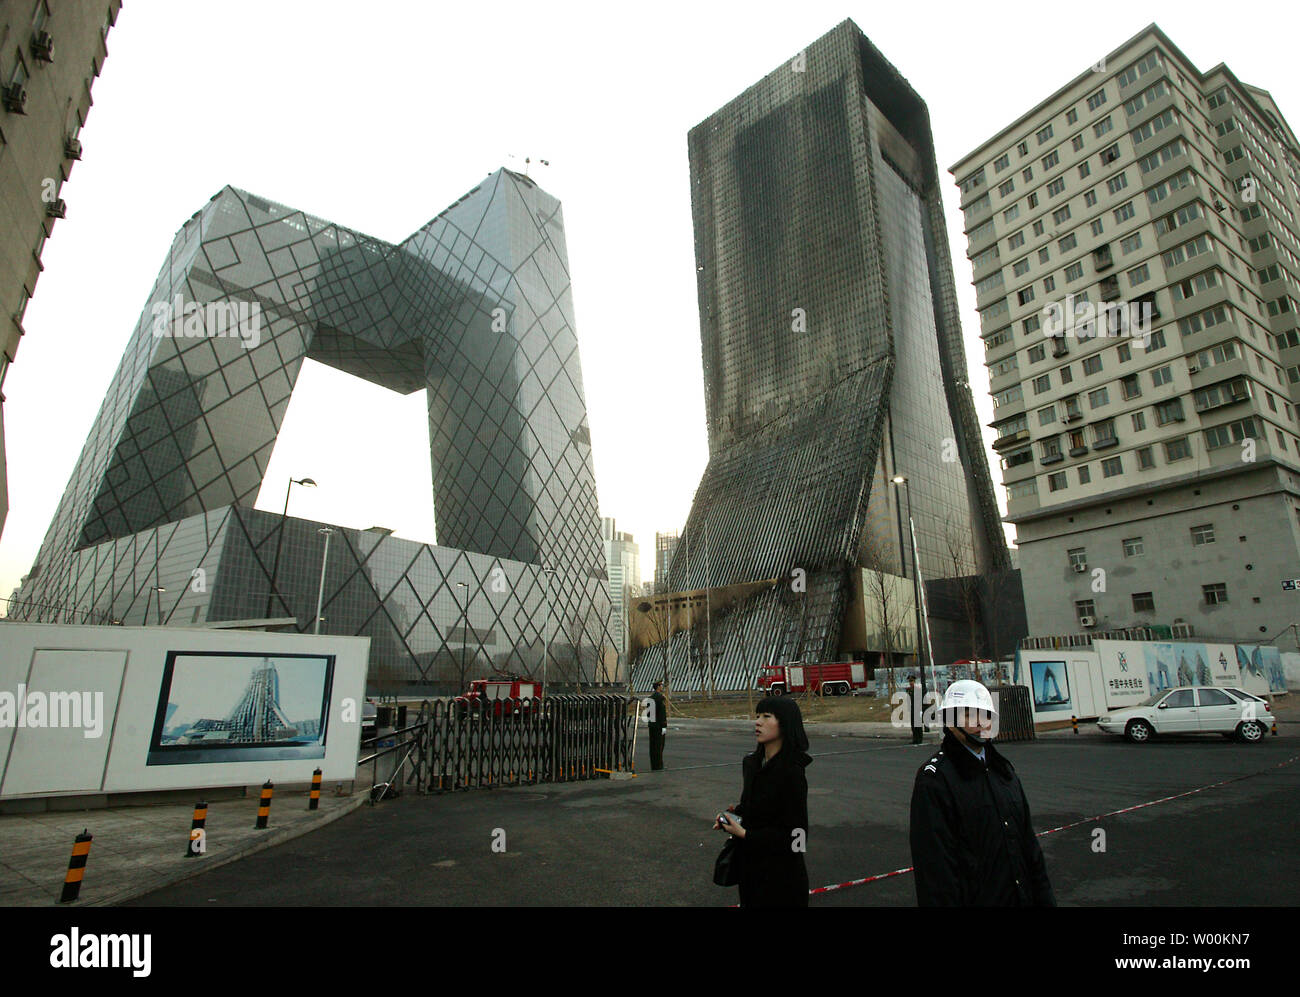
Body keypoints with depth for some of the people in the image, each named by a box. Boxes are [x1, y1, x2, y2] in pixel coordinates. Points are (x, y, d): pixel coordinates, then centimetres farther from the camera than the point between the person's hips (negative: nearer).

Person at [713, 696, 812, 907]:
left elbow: (795, 836, -22)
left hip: (780, 875, -7)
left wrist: (744, 834, -22)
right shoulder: (751, 762, 1)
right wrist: (734, 814, -4)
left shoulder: (791, 773, -23)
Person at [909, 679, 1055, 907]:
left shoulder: (1003, 769, 9)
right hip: (974, 899, -7)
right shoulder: (934, 778, -17)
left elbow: (1028, 842, 14)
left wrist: (1044, 898, 11)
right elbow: (935, 864, -20)